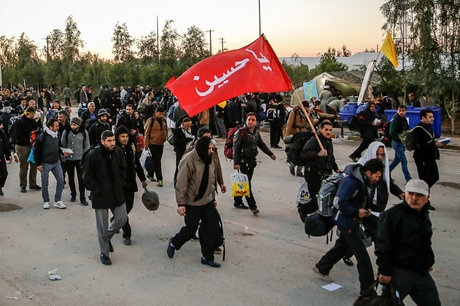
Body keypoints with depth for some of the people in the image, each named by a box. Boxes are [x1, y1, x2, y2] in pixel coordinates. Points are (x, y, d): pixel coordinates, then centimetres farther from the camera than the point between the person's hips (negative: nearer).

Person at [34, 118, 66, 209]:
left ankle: (57, 201, 11)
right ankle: (46, 201, 22)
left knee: (61, 180, 1)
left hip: (56, 162, 5)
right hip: (45, 163, -5)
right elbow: (36, 151, -10)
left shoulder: (57, 135, 6)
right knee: (45, 183, 7)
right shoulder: (42, 137, -14)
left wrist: (63, 153, 1)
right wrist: (38, 164, -11)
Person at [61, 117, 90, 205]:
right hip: (68, 159, 2)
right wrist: (63, 157, 0)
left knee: (81, 178, -4)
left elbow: (87, 147, 4)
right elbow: (62, 145, 7)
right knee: (71, 178, 12)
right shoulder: (66, 132, 1)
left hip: (79, 158, -2)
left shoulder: (84, 133, 0)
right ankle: (73, 194, 31)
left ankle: (82, 198, 3)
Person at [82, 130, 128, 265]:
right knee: (102, 226, 4)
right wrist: (97, 190, -12)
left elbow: (123, 169, 15)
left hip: (117, 193, 5)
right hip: (100, 195, -5)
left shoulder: (118, 152, 0)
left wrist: (121, 184, 5)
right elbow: (87, 177, -8)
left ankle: (107, 236, 37)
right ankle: (104, 253, 20)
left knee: (122, 218, 10)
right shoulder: (93, 155, -14)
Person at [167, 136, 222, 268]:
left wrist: (213, 197, 22)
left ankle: (207, 257, 17)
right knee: (190, 230, 3)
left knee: (212, 228, 4)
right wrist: (181, 204, -21)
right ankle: (174, 243, 33)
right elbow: (181, 184, -19)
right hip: (192, 203, -7)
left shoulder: (209, 159, 5)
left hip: (208, 202, 7)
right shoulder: (189, 160, -19)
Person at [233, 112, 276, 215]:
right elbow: (236, 148, -16)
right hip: (243, 161, -7)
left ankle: (237, 201, 26)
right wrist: (236, 163, -24)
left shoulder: (256, 133, 10)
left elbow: (262, 145, 24)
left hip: (252, 161, 7)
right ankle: (253, 207, -5)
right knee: (246, 184, -6)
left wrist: (270, 154, 13)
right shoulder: (241, 132, -11)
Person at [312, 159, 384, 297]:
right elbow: (340, 203, -28)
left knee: (342, 245, 24)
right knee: (362, 255, -5)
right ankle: (367, 289, 4)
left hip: (353, 221, 10)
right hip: (346, 221, -10)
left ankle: (321, 268, 43)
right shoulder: (350, 182, -25)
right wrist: (357, 212, -20)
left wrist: (364, 210, 2)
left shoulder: (364, 181, 5)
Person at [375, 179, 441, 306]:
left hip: (422, 274, 8)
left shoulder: (425, 216, 14)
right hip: (399, 274, -8)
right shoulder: (392, 215, -12)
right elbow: (383, 246, -16)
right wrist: (385, 271, -19)